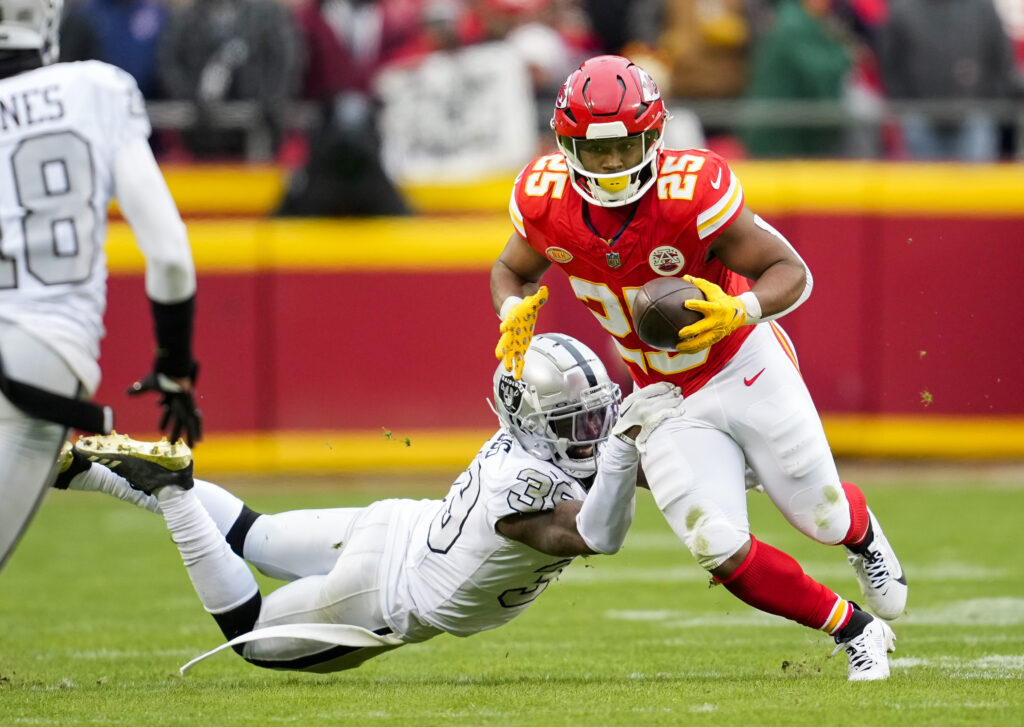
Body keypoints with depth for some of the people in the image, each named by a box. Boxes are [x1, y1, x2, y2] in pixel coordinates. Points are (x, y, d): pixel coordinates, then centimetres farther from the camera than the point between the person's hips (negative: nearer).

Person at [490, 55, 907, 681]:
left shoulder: (690, 194, -28)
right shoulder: (547, 201, -14)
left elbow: (792, 273, -20)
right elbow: (512, 270, 8)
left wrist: (739, 310, -40)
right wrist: (516, 312, -15)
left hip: (746, 367, -3)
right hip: (669, 397, 3)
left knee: (822, 517, 8)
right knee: (724, 552, -11)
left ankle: (863, 537, 49)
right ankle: (856, 631, 11)